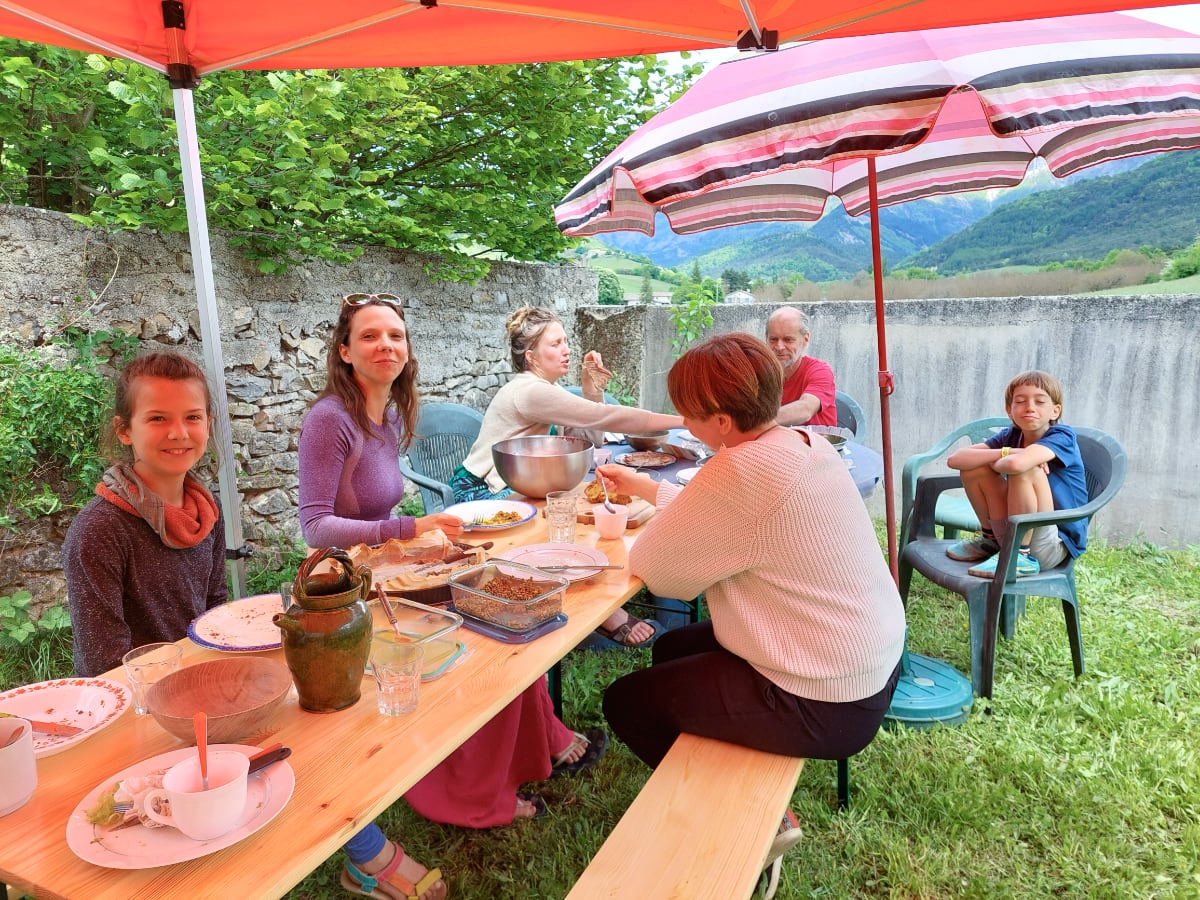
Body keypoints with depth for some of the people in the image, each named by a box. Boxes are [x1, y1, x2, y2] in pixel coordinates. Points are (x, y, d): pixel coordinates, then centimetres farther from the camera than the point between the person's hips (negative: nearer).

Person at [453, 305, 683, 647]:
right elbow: (606, 418, -28)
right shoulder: (529, 391, -23)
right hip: (482, 494, -9)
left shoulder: (545, 390, 7)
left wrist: (593, 390, -9)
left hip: (516, 488, 9)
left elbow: (592, 435, 5)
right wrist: (682, 420, -27)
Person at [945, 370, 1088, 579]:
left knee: (1025, 470, -30)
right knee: (973, 466, -6)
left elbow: (1016, 463, -39)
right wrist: (1004, 452, -22)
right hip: (1017, 531, 6)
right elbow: (954, 459, -12)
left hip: (1054, 546, -6)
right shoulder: (1011, 436, 0)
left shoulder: (1062, 436, -16)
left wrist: (996, 463, -16)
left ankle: (1022, 555, -16)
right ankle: (991, 539, 13)